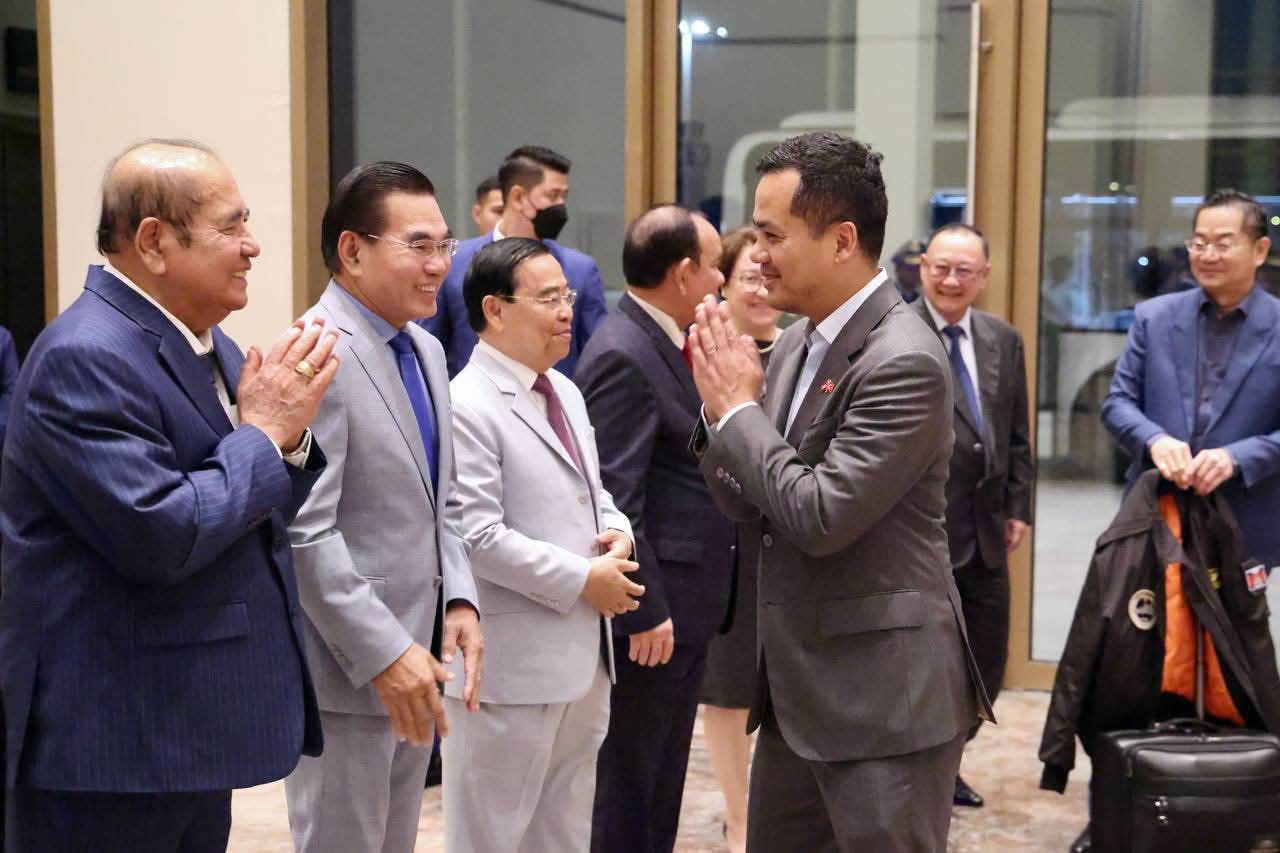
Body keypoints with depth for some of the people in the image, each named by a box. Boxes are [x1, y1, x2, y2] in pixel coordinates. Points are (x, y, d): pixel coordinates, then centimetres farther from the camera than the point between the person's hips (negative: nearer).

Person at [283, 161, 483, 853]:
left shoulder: (425, 350, 11)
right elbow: (305, 534, -22)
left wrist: (460, 600, 3)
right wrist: (384, 652, -22)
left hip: (411, 663, 9)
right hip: (346, 668, -9)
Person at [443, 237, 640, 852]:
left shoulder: (565, 392, 13)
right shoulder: (467, 408, -17)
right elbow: (477, 536, -23)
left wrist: (618, 531, 0)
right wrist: (582, 580, -17)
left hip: (584, 657, 9)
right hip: (513, 664, -9)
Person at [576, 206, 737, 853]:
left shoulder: (664, 341, 11)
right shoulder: (622, 355, -19)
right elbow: (614, 499, -22)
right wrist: (645, 611, -21)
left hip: (684, 603, 10)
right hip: (655, 606, -10)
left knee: (662, 777, 19)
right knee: (627, 780, 3)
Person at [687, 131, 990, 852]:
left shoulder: (904, 361, -19)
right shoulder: (798, 344, 8)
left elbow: (821, 517, -24)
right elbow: (755, 508, 11)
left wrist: (739, 407, -13)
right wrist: (722, 404, -4)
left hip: (886, 701, -9)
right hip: (798, 690, 9)